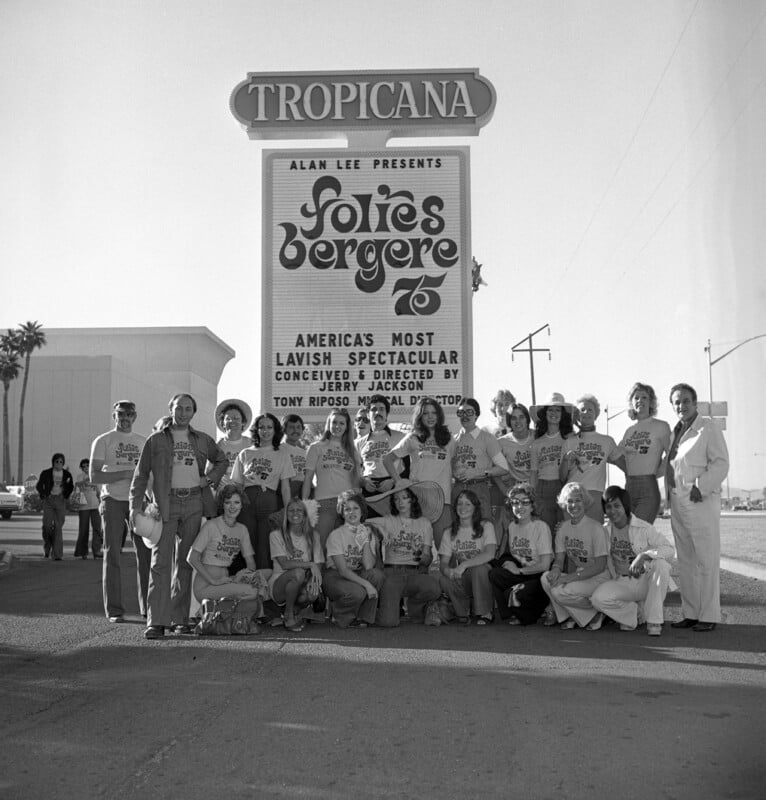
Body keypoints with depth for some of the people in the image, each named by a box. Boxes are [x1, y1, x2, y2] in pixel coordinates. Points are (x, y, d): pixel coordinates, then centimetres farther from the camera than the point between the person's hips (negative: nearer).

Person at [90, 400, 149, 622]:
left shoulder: (143, 442, 15)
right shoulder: (102, 441, 3)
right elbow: (94, 476, -5)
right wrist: (125, 474, -15)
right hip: (112, 500, -3)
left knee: (146, 553, -1)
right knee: (112, 555, -1)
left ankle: (147, 607, 7)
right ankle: (114, 610, 2)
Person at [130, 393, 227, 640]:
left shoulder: (202, 440, 13)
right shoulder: (156, 440, 6)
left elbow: (221, 460, 27)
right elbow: (141, 474, 4)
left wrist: (210, 478, 9)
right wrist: (135, 505, -5)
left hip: (194, 504, 3)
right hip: (166, 504, -3)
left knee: (185, 562, 7)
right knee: (161, 561, -9)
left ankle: (180, 618, 13)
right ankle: (157, 621, -10)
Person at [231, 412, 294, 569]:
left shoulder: (282, 455, 11)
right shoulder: (245, 454, 15)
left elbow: (285, 487, 6)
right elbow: (236, 484, 14)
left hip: (269, 502, -1)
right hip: (247, 501, 1)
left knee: (266, 547, -7)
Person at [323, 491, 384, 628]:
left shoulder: (368, 533, 2)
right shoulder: (336, 535, -12)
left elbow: (369, 566, -14)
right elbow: (343, 570, -20)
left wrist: (366, 541, -23)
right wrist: (366, 584, -30)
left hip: (357, 576, 5)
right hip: (335, 577, -5)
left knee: (377, 574, -26)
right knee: (357, 592, -35)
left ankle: (363, 617, -10)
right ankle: (340, 617, -2)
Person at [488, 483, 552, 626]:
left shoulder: (541, 527, -12)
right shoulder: (512, 526, 8)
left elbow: (544, 565, -15)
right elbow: (509, 555, 16)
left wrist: (518, 571, -10)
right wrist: (508, 562, -7)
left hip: (540, 578, -6)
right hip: (521, 575, 6)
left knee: (511, 594, -29)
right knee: (494, 574, -20)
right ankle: (509, 615, -4)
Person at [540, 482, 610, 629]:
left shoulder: (595, 528, -12)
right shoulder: (564, 527, 7)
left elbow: (600, 566, -15)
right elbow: (560, 558, 5)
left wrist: (571, 577, -23)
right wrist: (556, 570, -20)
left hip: (597, 579, -6)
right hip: (575, 577, 6)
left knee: (560, 591, -28)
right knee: (546, 578, -20)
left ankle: (596, 612, -5)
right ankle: (568, 617, -3)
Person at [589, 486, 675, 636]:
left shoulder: (643, 528, -9)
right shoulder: (605, 531, 3)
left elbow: (669, 549, -20)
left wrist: (643, 556, -33)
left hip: (646, 581, -2)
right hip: (622, 584, 2)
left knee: (661, 565, -34)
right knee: (598, 598, -28)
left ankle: (654, 620, -20)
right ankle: (632, 614, 1)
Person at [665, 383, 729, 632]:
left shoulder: (708, 428, -3)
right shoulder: (674, 432, 17)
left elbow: (721, 463, -11)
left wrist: (700, 487, -18)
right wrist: (669, 493, 7)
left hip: (701, 502, -7)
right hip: (677, 503, 7)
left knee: (706, 560, -4)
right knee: (685, 562, 10)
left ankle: (708, 616, 2)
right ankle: (690, 613, 18)